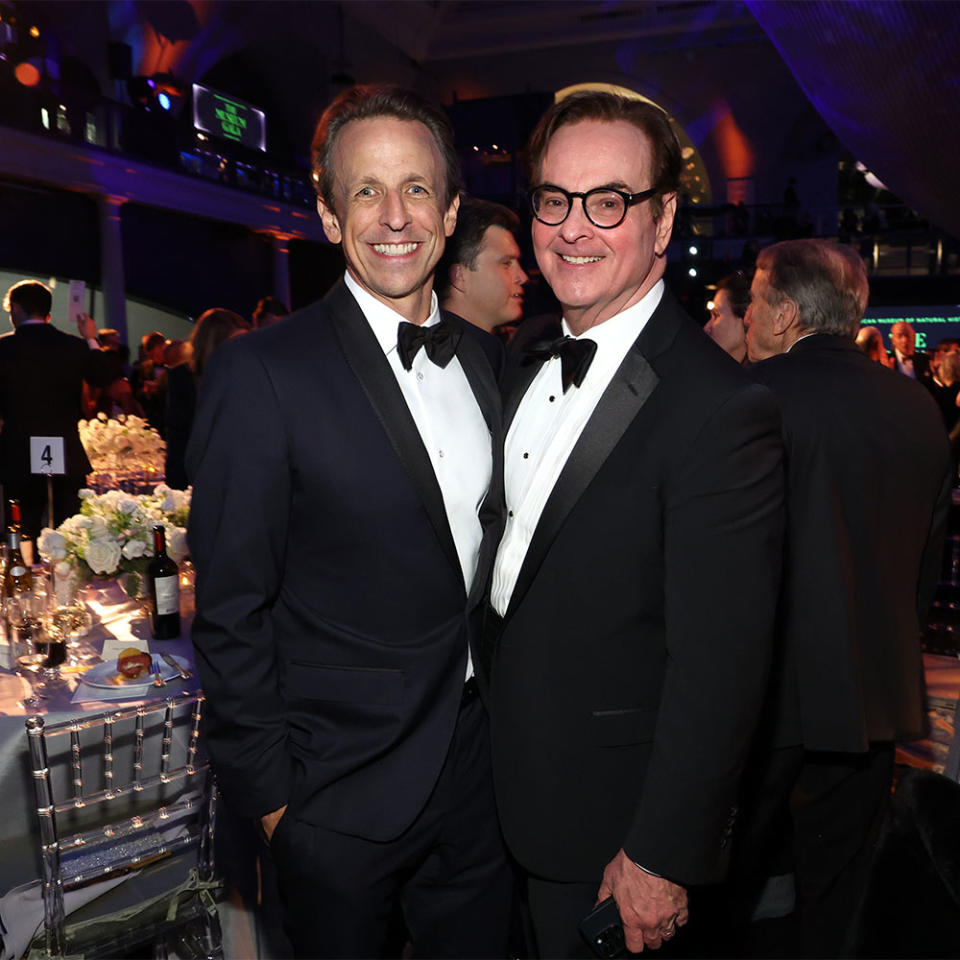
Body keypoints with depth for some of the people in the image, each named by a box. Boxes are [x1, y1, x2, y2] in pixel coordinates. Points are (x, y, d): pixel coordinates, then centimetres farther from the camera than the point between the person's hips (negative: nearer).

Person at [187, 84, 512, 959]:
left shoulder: (487, 356, 3)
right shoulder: (260, 374, -16)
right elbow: (231, 612, -14)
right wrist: (267, 792, -10)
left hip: (480, 765, 6)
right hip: (342, 792, -5)